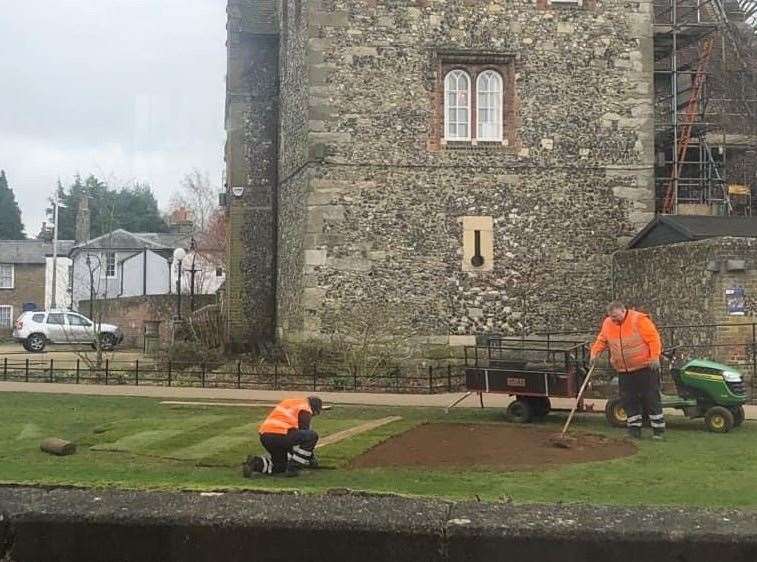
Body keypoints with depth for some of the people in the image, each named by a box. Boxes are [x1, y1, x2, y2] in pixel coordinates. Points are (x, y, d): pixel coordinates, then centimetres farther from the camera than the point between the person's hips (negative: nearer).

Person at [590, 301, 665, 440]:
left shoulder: (639, 319, -14)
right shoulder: (607, 323, 3)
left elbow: (654, 338, -15)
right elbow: (601, 340, 13)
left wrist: (655, 357, -21)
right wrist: (595, 353, -3)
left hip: (645, 367, -5)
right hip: (624, 371, 6)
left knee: (651, 397, -2)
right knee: (629, 400, 6)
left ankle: (658, 429, 6)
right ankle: (634, 428, 14)